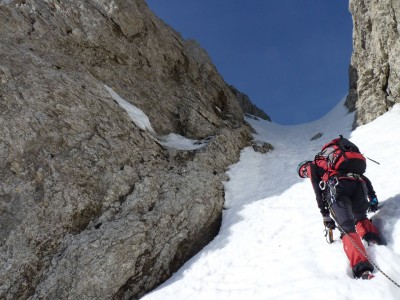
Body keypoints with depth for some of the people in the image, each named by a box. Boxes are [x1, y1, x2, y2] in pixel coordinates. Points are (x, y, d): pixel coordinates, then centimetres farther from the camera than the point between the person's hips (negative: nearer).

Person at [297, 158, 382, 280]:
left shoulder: (312, 167, 27)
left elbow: (318, 192, 14)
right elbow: (365, 179, 34)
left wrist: (326, 216, 12)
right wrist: (373, 198, 35)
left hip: (337, 187, -5)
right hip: (358, 183, 5)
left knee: (347, 229, -12)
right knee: (360, 218, 29)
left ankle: (361, 268, -30)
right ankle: (374, 238, 2)